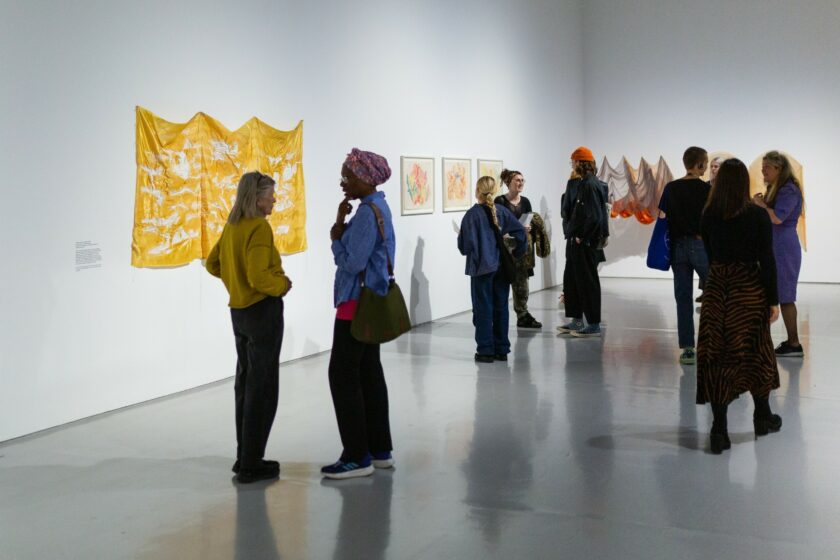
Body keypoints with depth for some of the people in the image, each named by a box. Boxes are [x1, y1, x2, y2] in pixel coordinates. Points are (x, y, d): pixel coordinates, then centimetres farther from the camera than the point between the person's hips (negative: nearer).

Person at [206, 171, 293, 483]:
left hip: (239, 311, 9)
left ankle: (244, 457, 25)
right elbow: (260, 277, -26)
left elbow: (212, 264, 17)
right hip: (263, 310, -9)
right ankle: (251, 465, 5)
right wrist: (282, 286, -9)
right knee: (262, 388, -1)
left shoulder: (232, 226, 8)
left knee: (245, 383, 16)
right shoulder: (259, 227, -18)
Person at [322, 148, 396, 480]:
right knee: (369, 373, 13)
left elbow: (352, 262, -22)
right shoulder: (379, 207, 13)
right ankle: (380, 450, 20)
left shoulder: (367, 212, -18)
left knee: (343, 376, -5)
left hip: (358, 302, -10)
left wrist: (336, 233, -8)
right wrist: (342, 227, -4)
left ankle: (358, 457, 1)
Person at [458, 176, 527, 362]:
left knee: (483, 309, 3)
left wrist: (460, 236, 7)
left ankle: (485, 350, 4)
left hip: (482, 268, -4)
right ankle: (501, 349, 16)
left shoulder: (472, 214, -11)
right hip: (502, 267, 4)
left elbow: (465, 245, -14)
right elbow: (520, 231, -5)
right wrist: (515, 254, 6)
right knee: (501, 308, 11)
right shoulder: (502, 211, 2)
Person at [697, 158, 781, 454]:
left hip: (716, 289, 2)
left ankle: (719, 429, 4)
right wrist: (773, 299, -3)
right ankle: (762, 417, 32)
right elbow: (767, 261, -8)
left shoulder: (708, 216, -1)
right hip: (749, 289, -1)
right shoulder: (758, 216, -9)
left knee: (716, 355, 5)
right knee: (755, 351, 14)